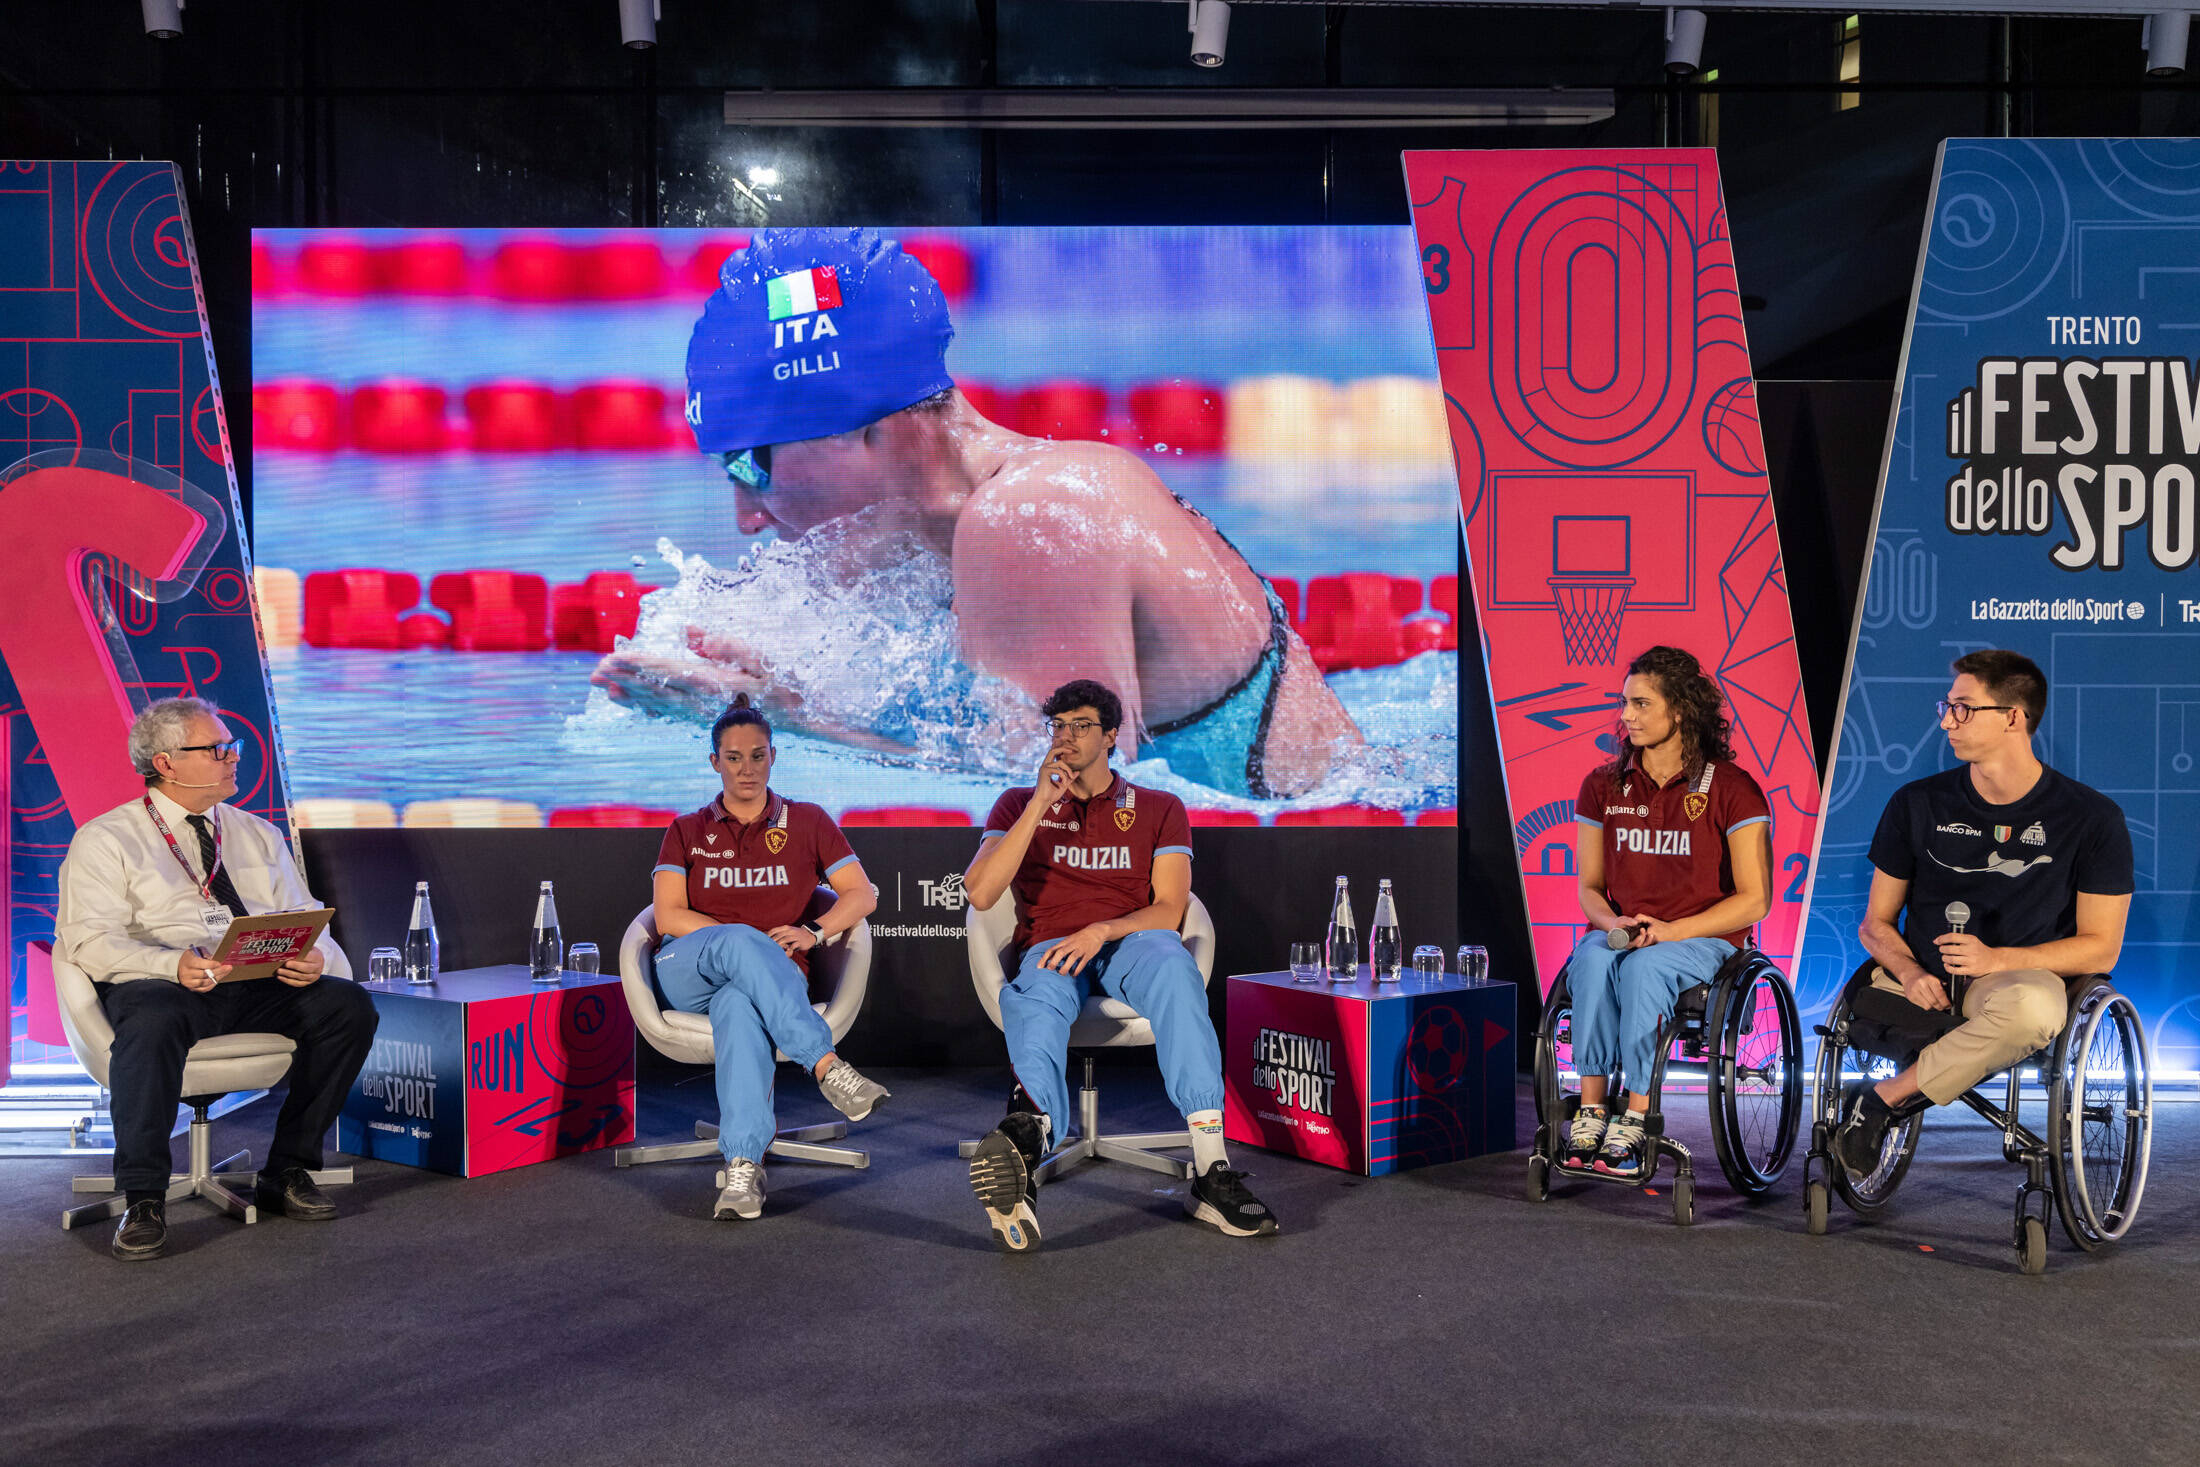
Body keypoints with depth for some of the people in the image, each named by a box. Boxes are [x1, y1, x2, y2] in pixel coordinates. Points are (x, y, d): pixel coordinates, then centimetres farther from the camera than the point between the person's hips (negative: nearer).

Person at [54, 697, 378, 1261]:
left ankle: (287, 1174, -11)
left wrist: (313, 959, -10)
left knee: (350, 1004, -23)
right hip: (156, 984, -4)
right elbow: (89, 939, -5)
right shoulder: (104, 839, 8)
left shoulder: (258, 835, 21)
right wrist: (173, 965, -24)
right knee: (153, 1021, -40)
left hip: (258, 988, 4)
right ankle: (142, 1203, -27)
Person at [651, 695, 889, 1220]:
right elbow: (669, 917, 3)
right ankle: (826, 1065, -47)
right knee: (739, 942, -38)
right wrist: (752, 941, -10)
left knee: (739, 1005, -40)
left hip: (774, 976, -1)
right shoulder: (686, 832, 17)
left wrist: (813, 931, -12)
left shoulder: (806, 822, 17)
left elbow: (862, 894, 9)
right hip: (686, 974, 1)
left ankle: (742, 1164, -50)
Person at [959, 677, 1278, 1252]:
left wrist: (1101, 931, -16)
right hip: (1050, 948, 0)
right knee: (1034, 1009, -38)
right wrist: (1040, 804, -4)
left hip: (1131, 942, 0)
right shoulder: (1019, 805, 19)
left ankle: (1210, 1171, -48)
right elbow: (979, 893, 2)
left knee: (1171, 964, -38)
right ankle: (1024, 1146, -70)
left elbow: (1170, 910, 4)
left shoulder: (1159, 810, 18)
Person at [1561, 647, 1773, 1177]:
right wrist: (1612, 921, -11)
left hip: (1703, 939, -3)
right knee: (1594, 961, -32)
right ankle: (1590, 1112, -32)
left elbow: (1754, 900, -6)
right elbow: (1589, 885, 13)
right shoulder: (1603, 785, 8)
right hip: (1621, 932, 3)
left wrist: (1671, 930, -18)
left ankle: (1634, 1119, -34)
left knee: (1643, 967, -36)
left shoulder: (1732, 788, -4)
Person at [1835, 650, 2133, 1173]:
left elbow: (2101, 947, 1)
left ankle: (1884, 1098, -24)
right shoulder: (1917, 804, 9)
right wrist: (1910, 972, -10)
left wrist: (1997, 959, -15)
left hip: (2016, 978, -2)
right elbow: (1876, 923, 13)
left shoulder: (2092, 817, 2)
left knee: (2035, 1007, -39)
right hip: (1920, 987, 3)